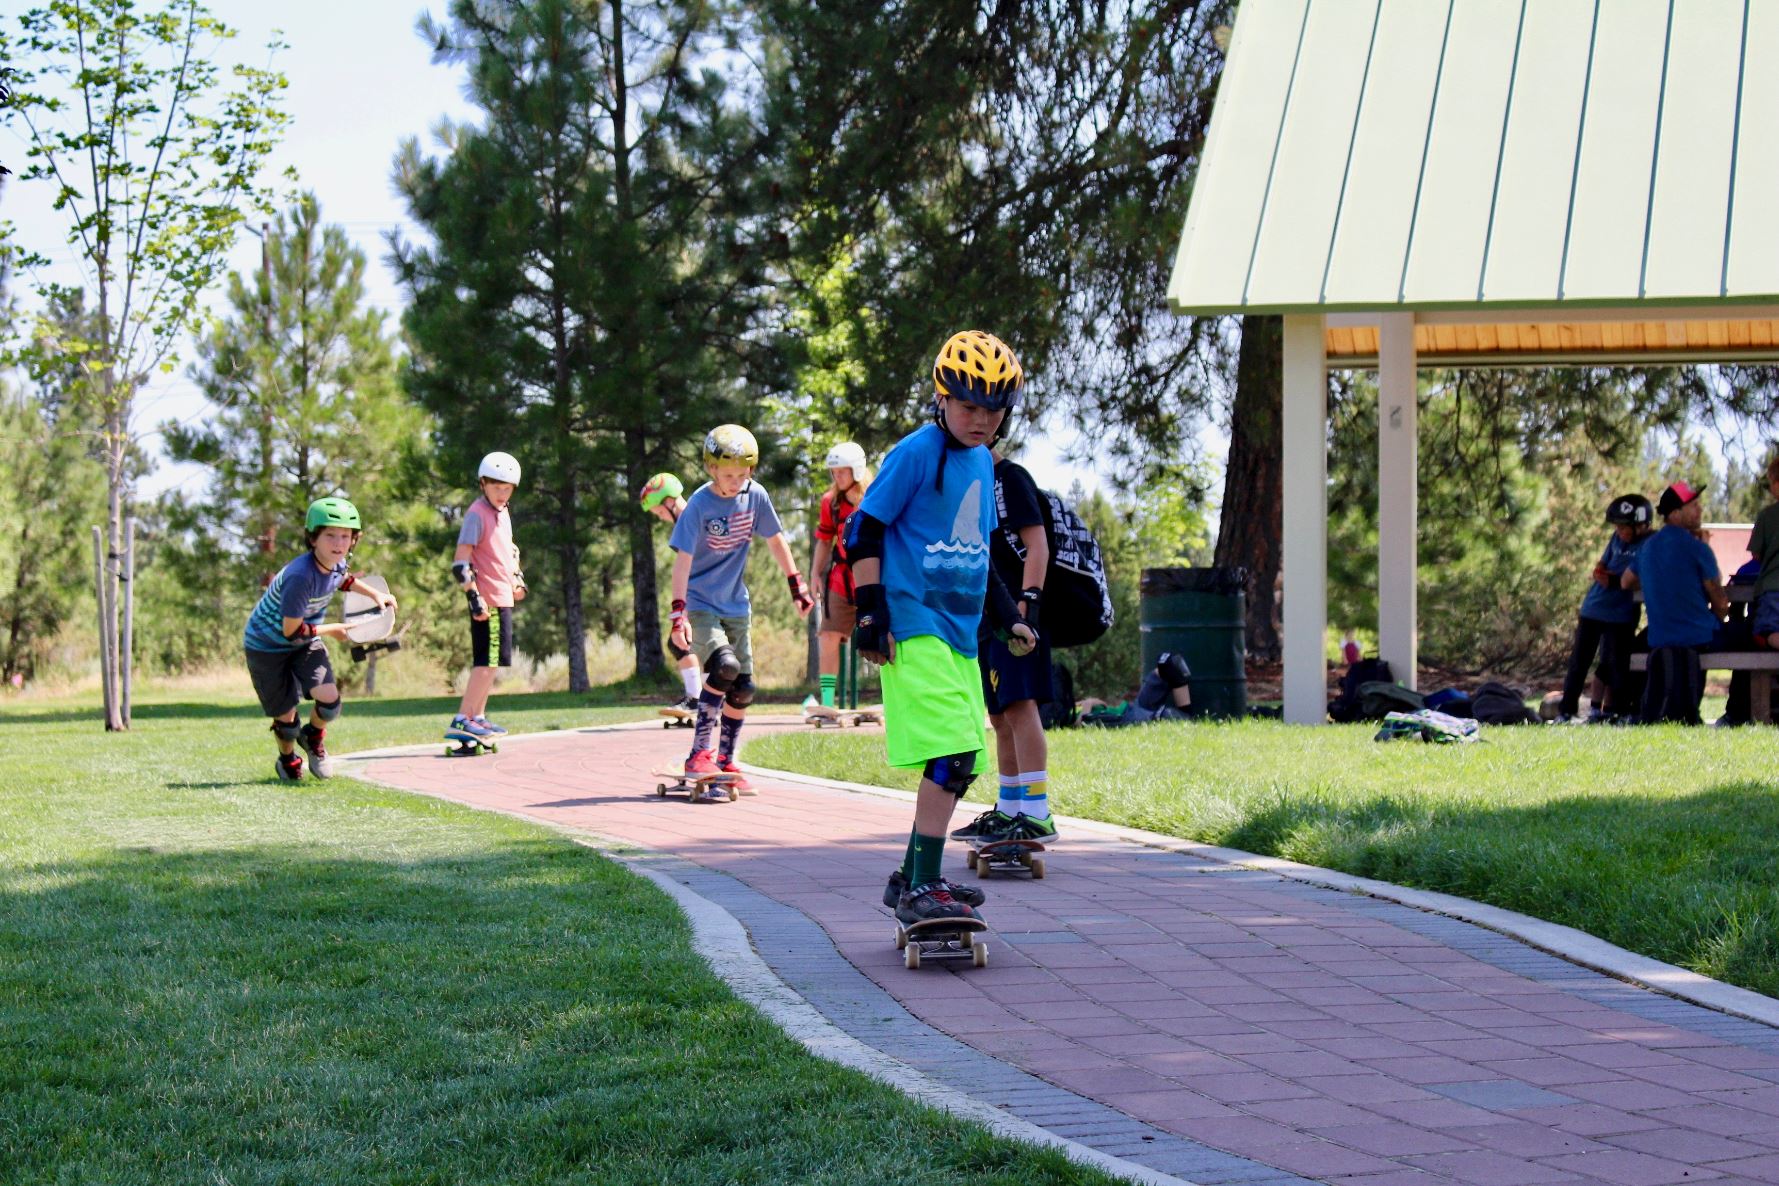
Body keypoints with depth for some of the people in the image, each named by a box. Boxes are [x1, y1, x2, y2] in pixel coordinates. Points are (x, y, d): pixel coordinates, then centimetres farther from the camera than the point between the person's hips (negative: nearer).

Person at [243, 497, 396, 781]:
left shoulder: (337, 564, -11)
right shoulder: (300, 576, -36)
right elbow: (291, 632, -28)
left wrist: (374, 594, 10)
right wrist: (332, 630, -15)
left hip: (306, 642, 6)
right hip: (266, 644, -6)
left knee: (329, 700, -13)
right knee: (286, 715, 1)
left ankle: (313, 737, 22)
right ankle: (288, 760, 35)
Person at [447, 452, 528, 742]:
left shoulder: (503, 513, 15)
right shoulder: (477, 513, -13)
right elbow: (460, 560, -18)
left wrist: (517, 578, 25)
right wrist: (474, 596, -23)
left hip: (503, 598, 10)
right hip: (487, 600, -10)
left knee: (491, 662, 14)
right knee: (488, 661, -13)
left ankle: (478, 717, 21)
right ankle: (462, 719, -14)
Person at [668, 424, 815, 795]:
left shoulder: (755, 496, -3)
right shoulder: (700, 505, -17)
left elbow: (775, 540, 11)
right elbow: (683, 559, -20)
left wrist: (797, 585, 13)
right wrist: (678, 613, -28)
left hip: (736, 606, 6)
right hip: (700, 604, -6)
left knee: (742, 689, 5)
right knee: (725, 667, -26)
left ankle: (725, 761, 20)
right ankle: (699, 754, -19)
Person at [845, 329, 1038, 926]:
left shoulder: (984, 463, 15)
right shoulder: (916, 453, -9)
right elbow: (865, 530, -8)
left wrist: (1008, 615, 26)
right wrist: (869, 612, -13)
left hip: (959, 632, 9)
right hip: (915, 629, -9)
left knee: (959, 763, 9)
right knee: (951, 754, -18)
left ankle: (912, 878, 21)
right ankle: (921, 889, -14)